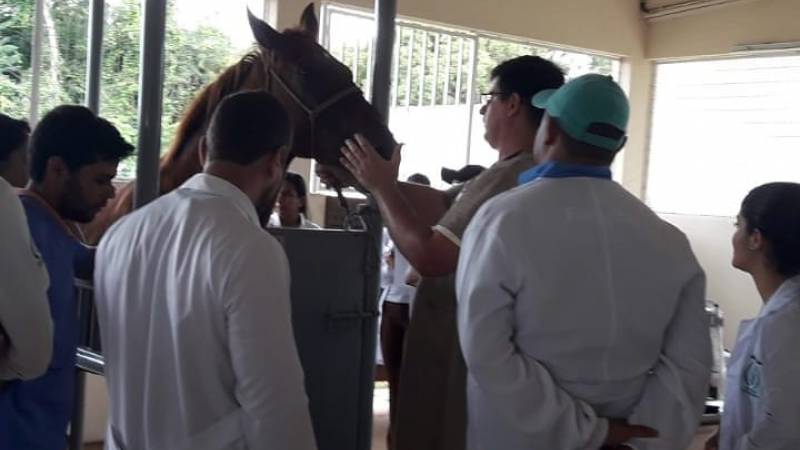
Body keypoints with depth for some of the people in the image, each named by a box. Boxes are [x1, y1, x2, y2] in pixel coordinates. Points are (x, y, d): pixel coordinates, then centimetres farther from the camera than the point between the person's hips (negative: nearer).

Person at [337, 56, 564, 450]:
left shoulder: (508, 180, -24)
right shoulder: (513, 174, 9)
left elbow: (428, 256, -26)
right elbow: (439, 205, 14)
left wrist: (382, 188, -14)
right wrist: (375, 178, 8)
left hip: (458, 359, -9)